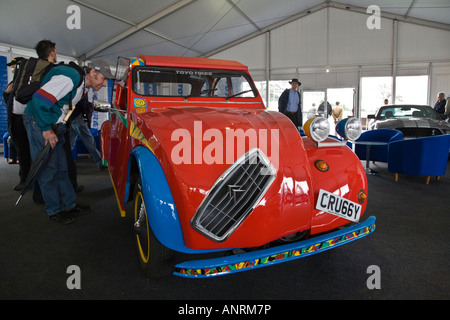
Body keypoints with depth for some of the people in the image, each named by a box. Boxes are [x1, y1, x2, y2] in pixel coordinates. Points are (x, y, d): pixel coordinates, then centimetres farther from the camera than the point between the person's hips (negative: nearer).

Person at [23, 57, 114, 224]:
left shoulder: (83, 87, 8)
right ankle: (54, 211, 8)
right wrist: (46, 129, -22)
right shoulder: (70, 79, -23)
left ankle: (70, 205, 21)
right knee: (47, 169, -3)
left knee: (61, 167, 12)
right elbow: (40, 99, -28)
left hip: (52, 125, 10)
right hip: (38, 121, -9)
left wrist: (58, 128, 13)